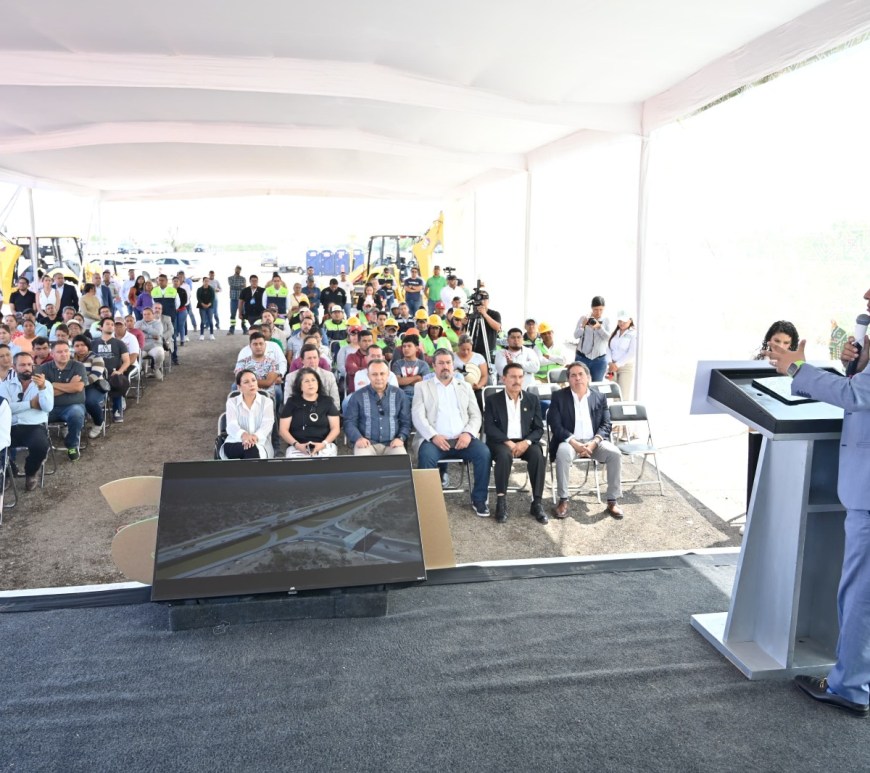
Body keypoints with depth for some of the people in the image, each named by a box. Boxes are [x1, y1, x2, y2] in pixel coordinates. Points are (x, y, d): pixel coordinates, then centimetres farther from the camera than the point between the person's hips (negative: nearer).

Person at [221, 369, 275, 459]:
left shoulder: (267, 402, 11)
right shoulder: (232, 402, 11)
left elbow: (267, 424, -8)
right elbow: (231, 425, -8)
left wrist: (256, 437, -33)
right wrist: (243, 435, -35)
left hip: (260, 444, 0)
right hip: (234, 445, 0)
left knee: (253, 450, -37)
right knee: (250, 448, -36)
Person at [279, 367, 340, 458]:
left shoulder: (327, 401, 12)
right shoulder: (292, 403, 10)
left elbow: (335, 428, 8)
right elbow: (283, 430, 7)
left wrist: (324, 444, -9)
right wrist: (297, 445, -9)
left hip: (325, 447, 1)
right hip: (298, 448, -1)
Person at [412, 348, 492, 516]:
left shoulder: (465, 387, 20)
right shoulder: (422, 387, 12)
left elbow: (475, 415, 12)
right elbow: (418, 416, 0)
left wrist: (468, 433, -9)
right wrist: (433, 436, -17)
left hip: (462, 439, 2)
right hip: (435, 439, -2)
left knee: (484, 453, -25)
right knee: (426, 456, -34)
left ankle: (479, 499, -8)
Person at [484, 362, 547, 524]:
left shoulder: (532, 399, 12)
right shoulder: (493, 401, 6)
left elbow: (539, 428, 6)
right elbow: (489, 427, -4)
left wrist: (526, 442, -14)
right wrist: (507, 442, -18)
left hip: (526, 441, 2)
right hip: (501, 442, -2)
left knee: (538, 455, -31)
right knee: (504, 455, -36)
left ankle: (537, 503, -26)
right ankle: (501, 501, -28)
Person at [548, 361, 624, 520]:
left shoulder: (600, 398, 9)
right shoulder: (558, 396, 1)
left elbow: (606, 425, 4)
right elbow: (555, 426, -7)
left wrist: (593, 443, -16)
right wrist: (575, 443, -20)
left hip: (594, 441, 3)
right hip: (570, 441, -2)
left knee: (615, 453, -25)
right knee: (563, 453, -36)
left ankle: (613, 501, -13)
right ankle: (563, 500, -24)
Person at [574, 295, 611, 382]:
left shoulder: (606, 320, 4)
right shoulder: (584, 318, 1)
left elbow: (608, 337, -8)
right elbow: (576, 335, -3)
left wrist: (599, 327, -25)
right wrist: (583, 326, -22)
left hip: (599, 359, 1)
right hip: (582, 357, -1)